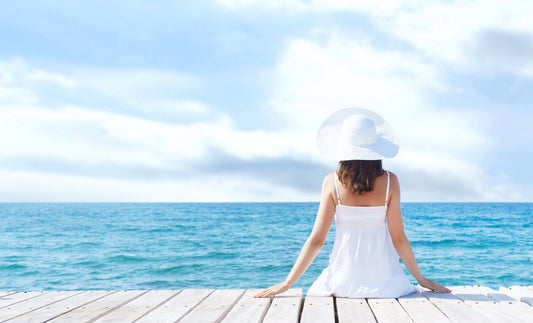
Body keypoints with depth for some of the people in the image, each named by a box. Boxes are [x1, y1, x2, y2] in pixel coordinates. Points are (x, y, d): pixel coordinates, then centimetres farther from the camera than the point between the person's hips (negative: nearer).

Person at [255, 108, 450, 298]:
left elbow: (316, 240, -7)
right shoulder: (389, 181, -6)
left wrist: (287, 283, 0)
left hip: (344, 280, 0)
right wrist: (421, 279, 10)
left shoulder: (332, 182, -7)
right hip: (383, 278, 1)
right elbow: (399, 239, -4)